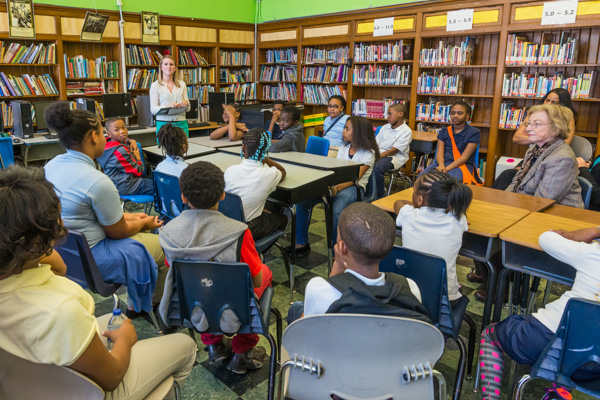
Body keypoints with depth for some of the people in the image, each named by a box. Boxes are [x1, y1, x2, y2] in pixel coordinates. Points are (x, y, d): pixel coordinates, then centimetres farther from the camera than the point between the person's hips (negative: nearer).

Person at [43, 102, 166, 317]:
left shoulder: (52, 165, -1)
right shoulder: (97, 182, -28)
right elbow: (117, 232, -14)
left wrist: (129, 216, 13)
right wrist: (143, 223, 6)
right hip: (89, 260, -9)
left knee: (139, 228, 25)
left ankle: (136, 303, 37)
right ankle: (145, 305, 30)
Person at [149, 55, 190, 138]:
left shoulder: (182, 84, 13)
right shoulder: (155, 85, 4)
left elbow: (188, 109, 13)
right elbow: (153, 109, -3)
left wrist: (186, 103, -10)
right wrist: (167, 106, -20)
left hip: (181, 124, 3)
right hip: (163, 124, -2)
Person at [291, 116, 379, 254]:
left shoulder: (368, 153, -3)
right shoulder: (343, 148, 17)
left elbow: (355, 178, -14)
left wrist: (336, 188, -29)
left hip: (354, 187, -6)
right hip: (336, 183, 6)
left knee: (336, 211, -37)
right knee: (302, 200, -15)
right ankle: (301, 243, -5)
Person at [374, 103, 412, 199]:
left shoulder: (406, 131, -5)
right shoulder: (385, 127, 18)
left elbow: (394, 150, -14)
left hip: (395, 157, -6)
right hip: (380, 153, 6)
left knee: (377, 166, -36)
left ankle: (379, 197, -21)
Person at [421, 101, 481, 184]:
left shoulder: (474, 133, 5)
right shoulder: (444, 131, 17)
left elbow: (464, 157, -5)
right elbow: (439, 153, 5)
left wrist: (447, 169, -20)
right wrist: (441, 165, -19)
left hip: (462, 166, -3)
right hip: (443, 163, 3)